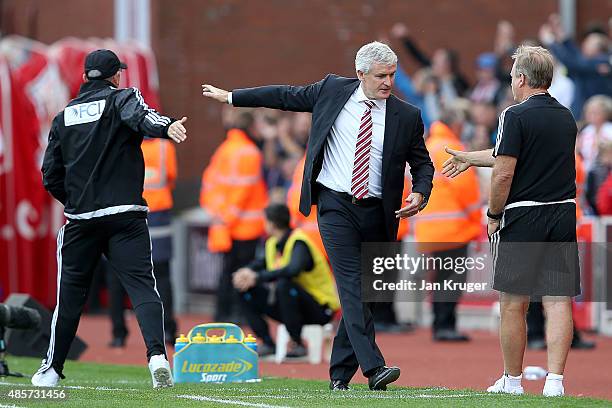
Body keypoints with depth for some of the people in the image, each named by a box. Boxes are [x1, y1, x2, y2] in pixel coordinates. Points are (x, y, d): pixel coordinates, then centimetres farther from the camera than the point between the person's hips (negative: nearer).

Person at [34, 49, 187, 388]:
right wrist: (166, 127, -42)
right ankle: (157, 354, -28)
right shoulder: (121, 98, 3)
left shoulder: (64, 117, 15)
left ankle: (52, 369, 18)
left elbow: (51, 176, 15)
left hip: (80, 218, 3)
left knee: (70, 293, 12)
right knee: (141, 285, -8)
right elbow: (140, 117, -23)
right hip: (125, 216, -3)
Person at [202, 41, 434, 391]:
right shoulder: (332, 90, 1)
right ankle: (374, 368, -25)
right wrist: (231, 97, 18)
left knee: (361, 293, 6)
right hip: (336, 205, -2)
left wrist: (420, 195, -9)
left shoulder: (407, 117, 2)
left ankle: (340, 373, 17)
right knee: (352, 285, -16)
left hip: (376, 213, 2)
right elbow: (286, 96, 13)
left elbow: (423, 164, 11)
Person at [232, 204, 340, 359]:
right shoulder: (272, 243, 6)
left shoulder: (299, 242, -20)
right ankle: (268, 344, 1)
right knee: (247, 291, 1)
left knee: (283, 284, -36)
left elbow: (293, 269, -39)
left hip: (321, 309, -8)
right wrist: (245, 272, -10)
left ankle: (298, 345, -24)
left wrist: (257, 277, -35)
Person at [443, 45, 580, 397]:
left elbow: (504, 172, -16)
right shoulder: (567, 118, 13)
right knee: (559, 301, 0)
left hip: (522, 217, -5)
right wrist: (471, 158, 37)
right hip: (563, 216, 5)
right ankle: (555, 380, -7)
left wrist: (494, 215, -1)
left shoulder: (517, 116, -10)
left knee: (513, 304, 6)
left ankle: (512, 380, 14)